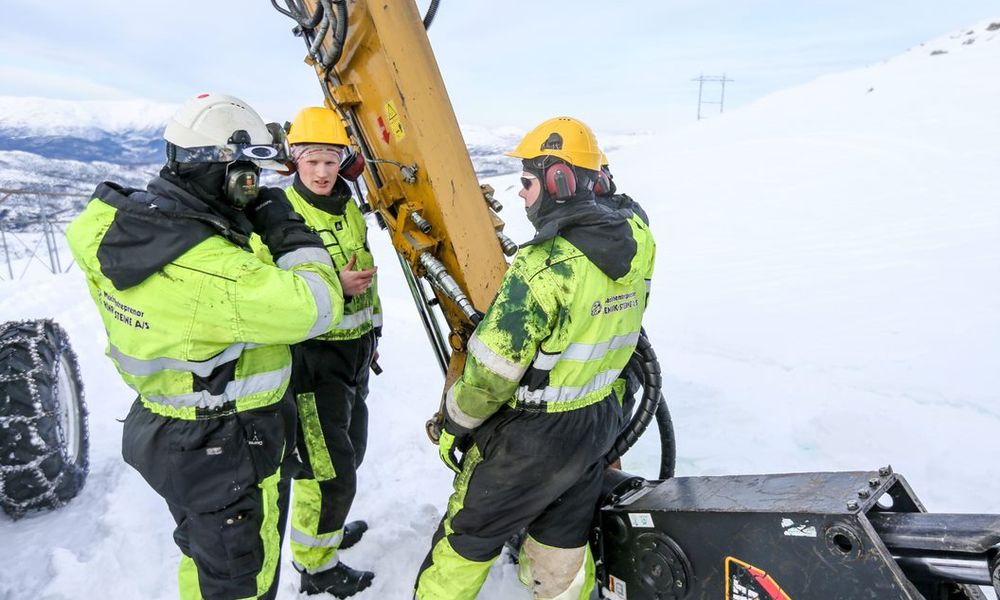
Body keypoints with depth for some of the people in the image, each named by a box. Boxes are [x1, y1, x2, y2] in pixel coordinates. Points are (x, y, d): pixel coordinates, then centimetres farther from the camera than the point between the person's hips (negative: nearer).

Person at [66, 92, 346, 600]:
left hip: (166, 430, 9)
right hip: (225, 452, -8)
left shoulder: (116, 223, -7)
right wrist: (287, 230, -16)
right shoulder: (210, 270, -34)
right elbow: (317, 308, -28)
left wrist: (245, 221, -2)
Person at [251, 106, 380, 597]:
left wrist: (372, 330, 19)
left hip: (354, 351, 8)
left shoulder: (349, 209, 8)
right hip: (312, 357, -8)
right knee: (330, 468, -2)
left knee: (350, 448, 21)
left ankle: (328, 527, 45)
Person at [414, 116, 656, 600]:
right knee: (564, 545, 25)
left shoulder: (544, 266, -27)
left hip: (531, 437, -7)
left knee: (469, 537, 16)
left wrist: (455, 422, -8)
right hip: (598, 423, 7)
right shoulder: (634, 246, -5)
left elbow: (492, 367, -24)